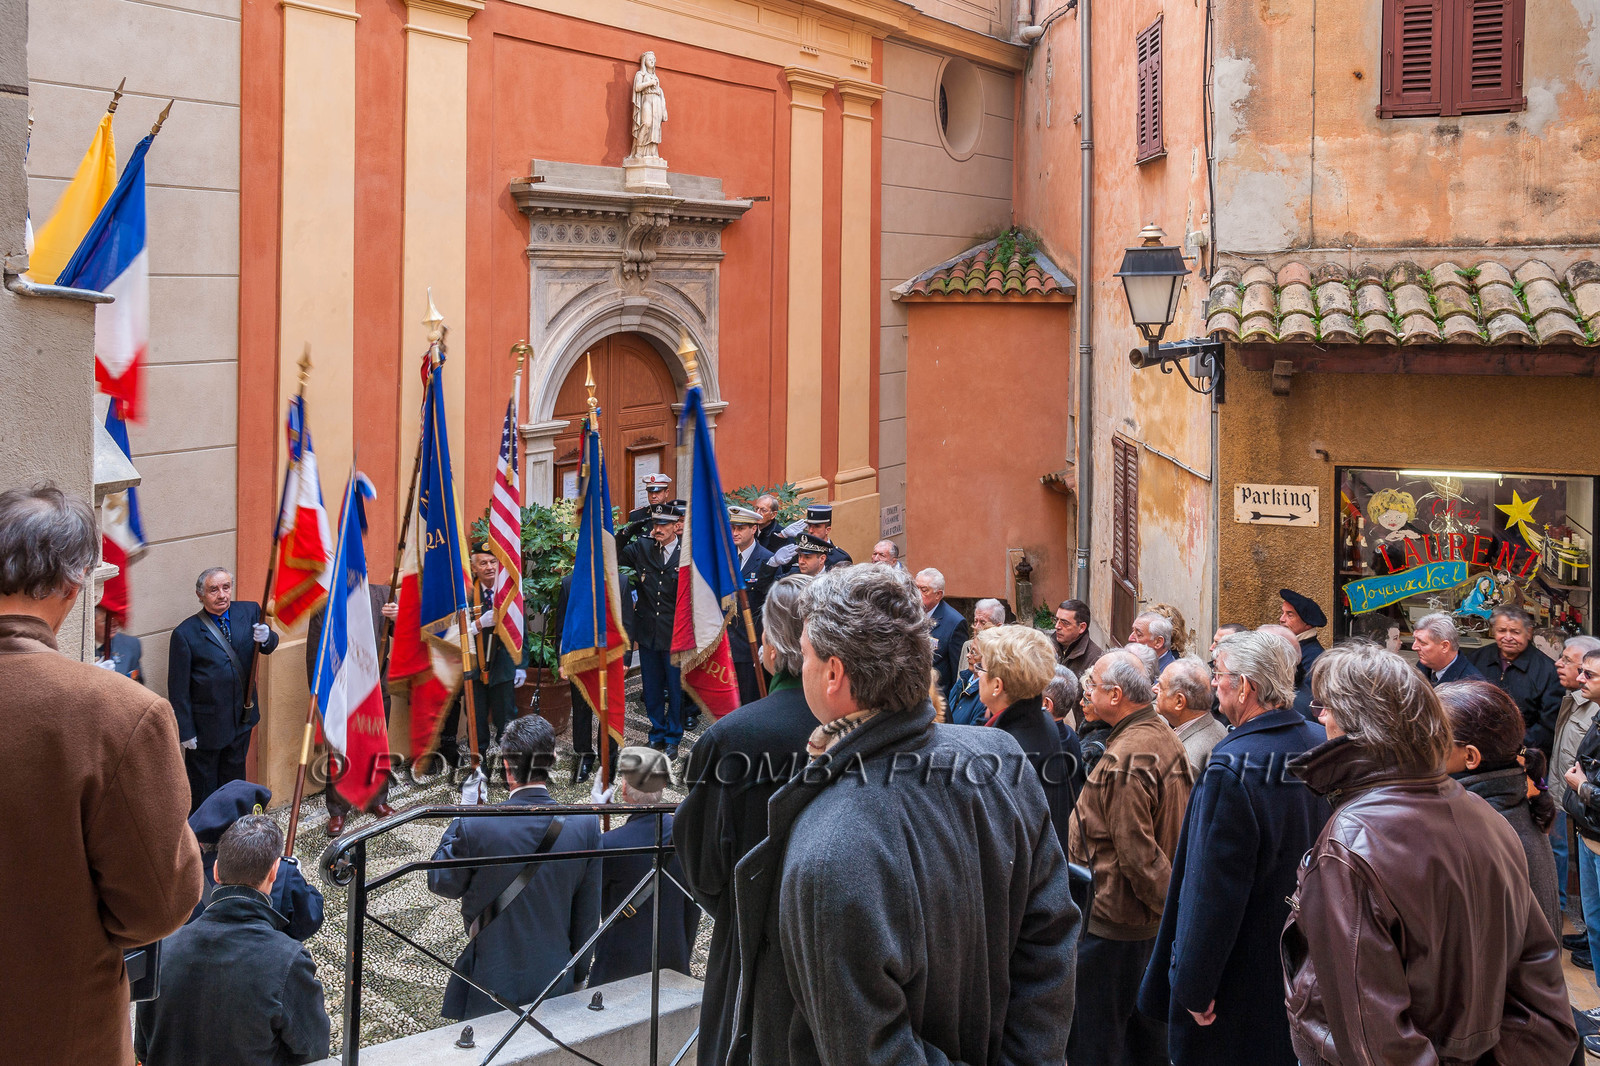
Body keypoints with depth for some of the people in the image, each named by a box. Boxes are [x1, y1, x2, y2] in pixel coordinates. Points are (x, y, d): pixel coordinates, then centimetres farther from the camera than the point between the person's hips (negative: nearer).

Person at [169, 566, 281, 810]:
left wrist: (266, 637, -19)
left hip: (242, 717, 5)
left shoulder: (249, 612, -4)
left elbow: (269, 648, 6)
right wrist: (185, 731, -11)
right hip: (206, 724, -5)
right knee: (203, 790, 9)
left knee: (234, 781, 21)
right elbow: (178, 689, -12)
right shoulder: (185, 633, -16)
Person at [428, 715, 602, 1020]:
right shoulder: (585, 825, -10)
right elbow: (588, 914, 0)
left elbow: (441, 883, 1)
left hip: (491, 986, -2)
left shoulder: (475, 826, -18)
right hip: (555, 983, 2)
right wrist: (578, 977, 14)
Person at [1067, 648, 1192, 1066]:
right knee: (1147, 1031, 20)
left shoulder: (1123, 760, -24)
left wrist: (1167, 903, -13)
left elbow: (1135, 853, -24)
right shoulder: (1167, 738, 5)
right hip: (1156, 920, 10)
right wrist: (1174, 907, 17)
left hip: (1112, 921, -9)